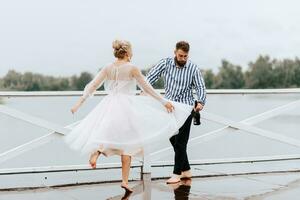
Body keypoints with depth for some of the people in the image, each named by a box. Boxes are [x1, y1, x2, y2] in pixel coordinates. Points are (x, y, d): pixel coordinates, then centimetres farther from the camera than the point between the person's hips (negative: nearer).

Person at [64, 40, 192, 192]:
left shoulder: (108, 68, 4)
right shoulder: (132, 68, -6)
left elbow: (92, 85, 3)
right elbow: (147, 88, -5)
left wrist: (79, 103, 8)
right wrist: (164, 101, 2)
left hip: (109, 105, 4)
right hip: (126, 106, -3)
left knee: (106, 133, 17)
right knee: (127, 144, 3)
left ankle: (96, 151, -16)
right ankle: (125, 180, 2)